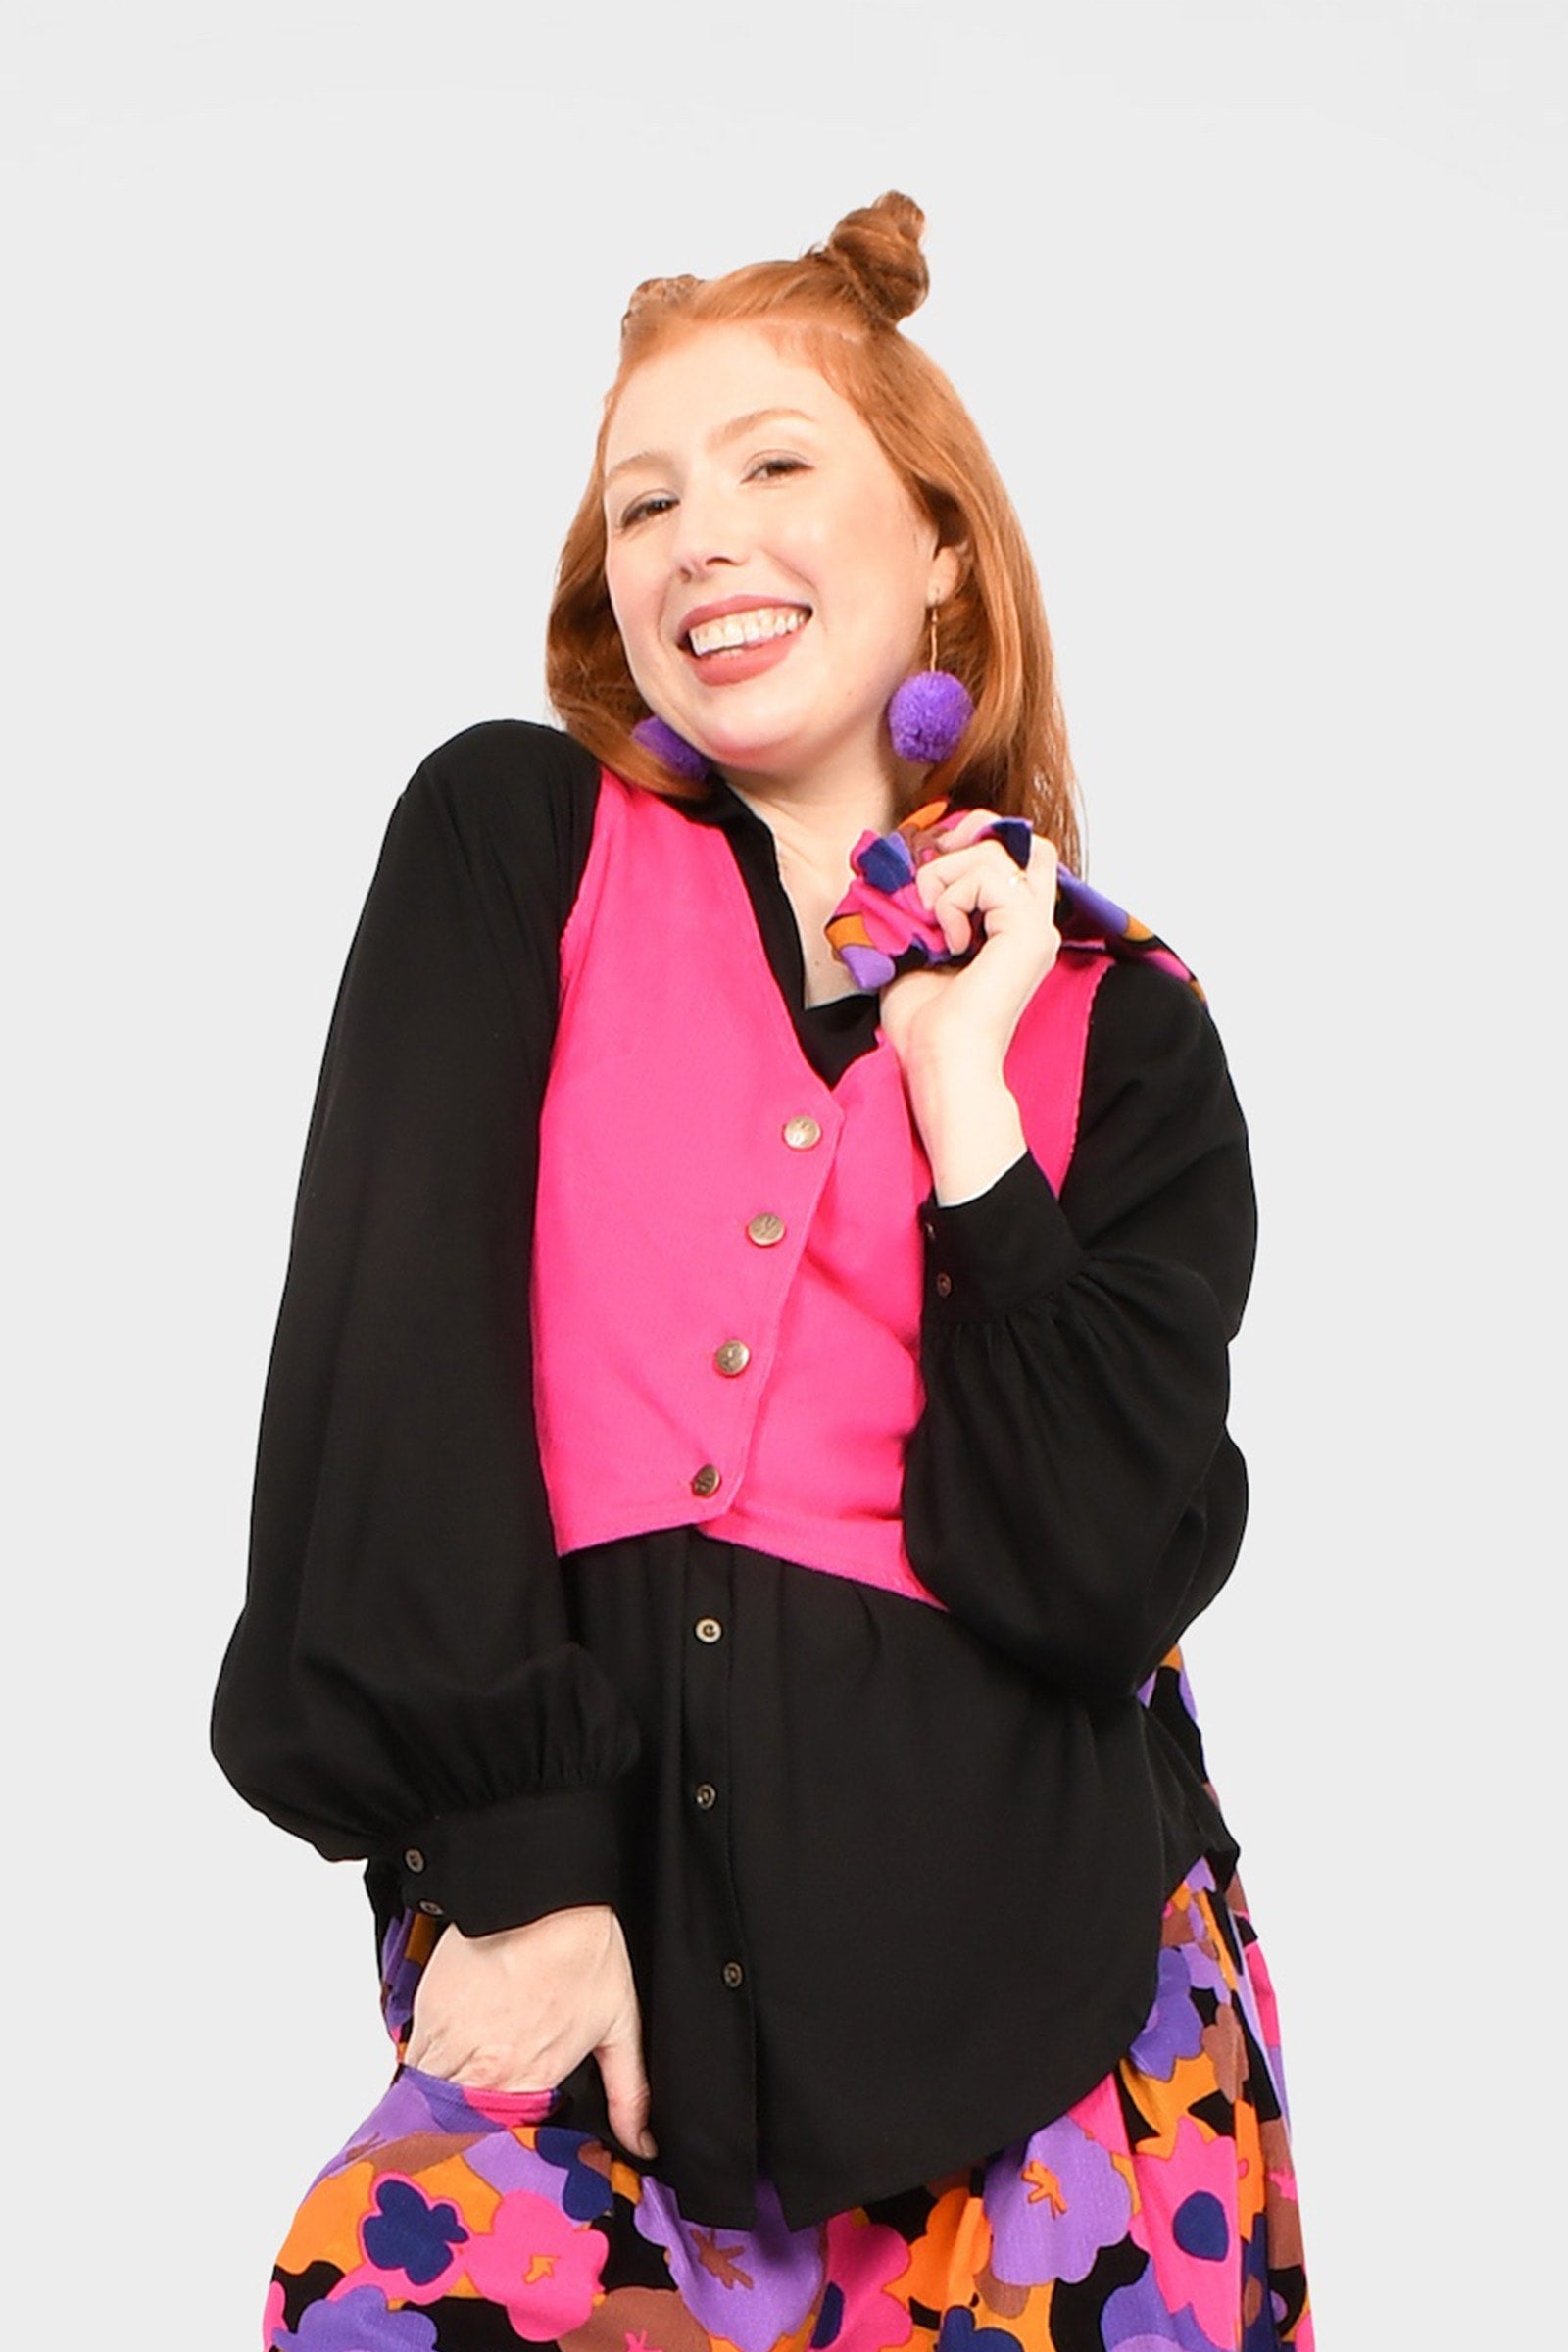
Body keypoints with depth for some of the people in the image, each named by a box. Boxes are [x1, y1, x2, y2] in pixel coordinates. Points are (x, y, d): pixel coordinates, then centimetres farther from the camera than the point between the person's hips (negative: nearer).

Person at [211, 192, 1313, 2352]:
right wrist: (516, 1864, -14)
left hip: (1019, 1948, 1)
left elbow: (1094, 1580, -6)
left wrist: (960, 1082, -6)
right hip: (565, 1900, 0)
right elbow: (391, 1337, -6)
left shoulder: (1118, 1026, 6)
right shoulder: (510, 841, 6)